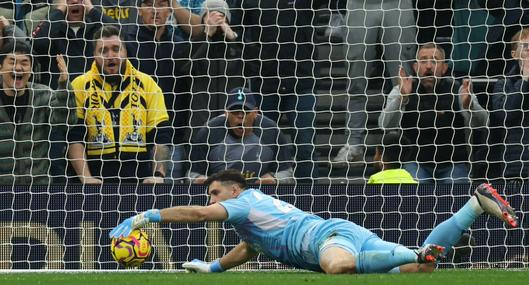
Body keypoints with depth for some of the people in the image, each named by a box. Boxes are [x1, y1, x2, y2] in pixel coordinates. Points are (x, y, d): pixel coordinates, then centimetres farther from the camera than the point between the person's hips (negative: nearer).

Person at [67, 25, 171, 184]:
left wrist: (158, 175, -7)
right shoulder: (80, 86, 6)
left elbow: (161, 135, 7)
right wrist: (86, 177, -14)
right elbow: (74, 139, -1)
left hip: (141, 181, 1)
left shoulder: (147, 84, 10)